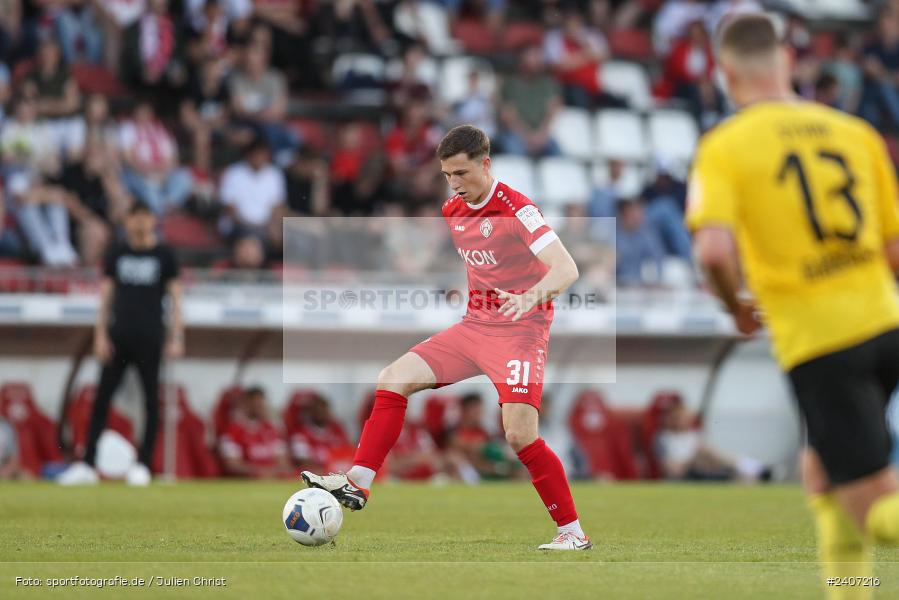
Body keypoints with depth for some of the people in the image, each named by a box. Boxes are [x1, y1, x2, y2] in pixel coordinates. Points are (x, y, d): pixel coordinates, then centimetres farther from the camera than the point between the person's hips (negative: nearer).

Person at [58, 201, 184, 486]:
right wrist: (100, 335, 2)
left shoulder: (164, 255, 3)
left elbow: (175, 298, 3)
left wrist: (176, 337, -5)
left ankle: (143, 464, 4)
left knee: (151, 399, -2)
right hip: (119, 335, 2)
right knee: (102, 398, -1)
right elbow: (106, 296, 10)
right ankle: (87, 465, 0)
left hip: (149, 337, -2)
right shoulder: (117, 254, 10)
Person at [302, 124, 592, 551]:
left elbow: (567, 269, -28)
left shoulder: (516, 209, -17)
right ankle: (357, 485, -1)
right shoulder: (453, 211, 7)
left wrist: (532, 296, -45)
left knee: (520, 435, -18)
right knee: (394, 379, -2)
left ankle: (573, 533, -7)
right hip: (474, 326, 8)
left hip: (521, 331, -8)